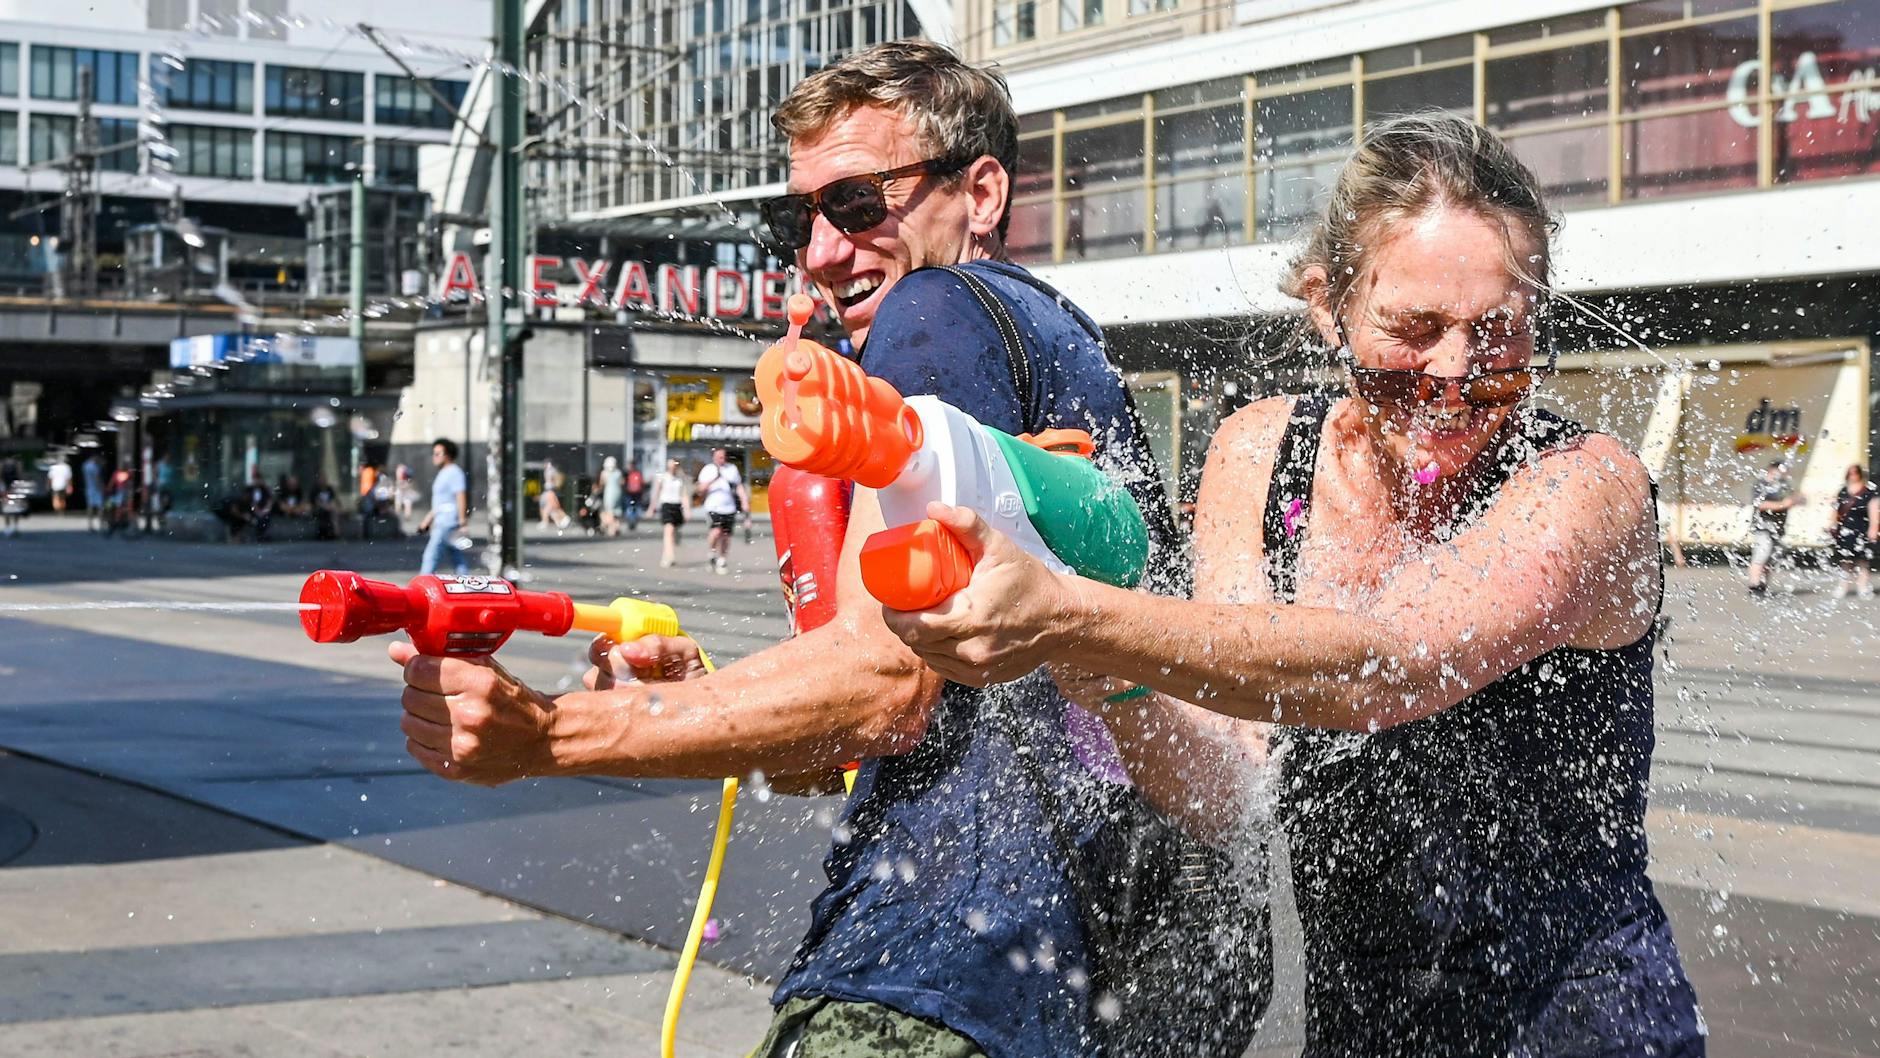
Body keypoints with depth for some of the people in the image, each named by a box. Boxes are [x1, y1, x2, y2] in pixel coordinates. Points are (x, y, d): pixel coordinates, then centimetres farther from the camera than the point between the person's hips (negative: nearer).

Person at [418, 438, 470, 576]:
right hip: (441, 521, 10)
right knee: (457, 560, 9)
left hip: (449, 522, -10)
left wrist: (462, 522, -24)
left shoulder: (454, 473, -11)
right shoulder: (443, 473, 20)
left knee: (431, 556, -12)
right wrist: (427, 521, 25)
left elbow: (461, 498, -19)